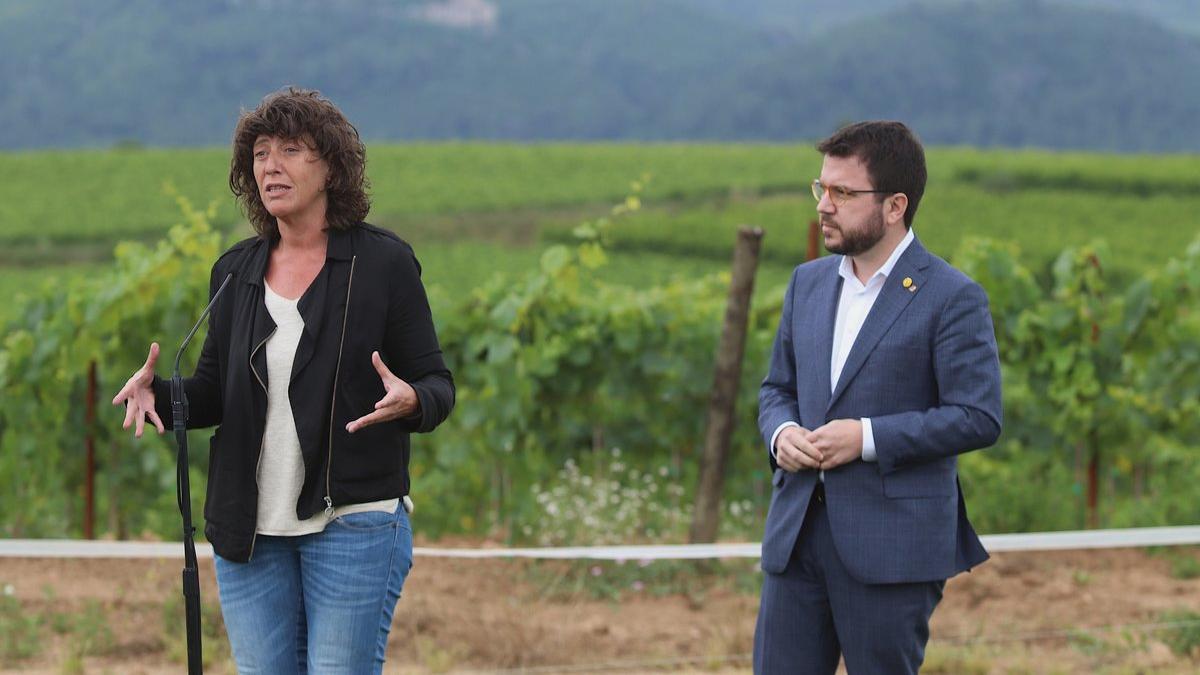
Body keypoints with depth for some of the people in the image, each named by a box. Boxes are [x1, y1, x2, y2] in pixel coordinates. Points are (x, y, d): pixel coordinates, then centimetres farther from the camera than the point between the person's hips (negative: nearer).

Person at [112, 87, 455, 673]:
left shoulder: (383, 263, -3)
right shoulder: (236, 271, 10)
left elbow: (437, 384, -1)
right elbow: (214, 392, 16)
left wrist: (409, 401, -25)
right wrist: (156, 393, -6)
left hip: (353, 521, -5)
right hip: (249, 528, 5)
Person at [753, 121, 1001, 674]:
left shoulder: (952, 298, -7)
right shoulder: (808, 282, 14)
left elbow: (978, 417, -13)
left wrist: (868, 438, -18)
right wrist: (780, 433, -2)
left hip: (893, 544, -6)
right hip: (797, 530, 6)